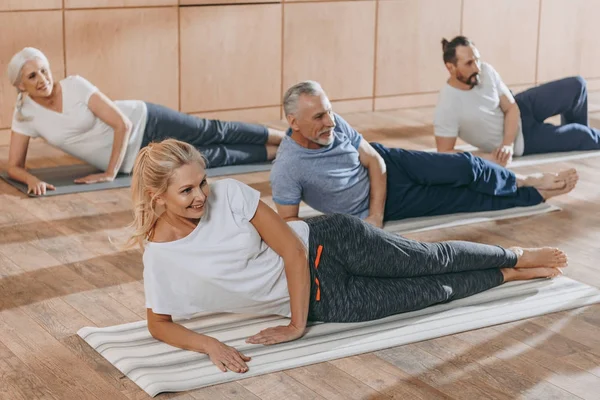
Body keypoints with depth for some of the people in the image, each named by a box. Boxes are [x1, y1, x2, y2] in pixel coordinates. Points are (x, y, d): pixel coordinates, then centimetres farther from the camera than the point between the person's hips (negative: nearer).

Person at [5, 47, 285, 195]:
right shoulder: (24, 115, -9)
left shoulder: (74, 85, -20)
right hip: (137, 159, 2)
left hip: (143, 123, -2)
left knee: (215, 132, 5)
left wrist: (110, 173, -24)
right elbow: (14, 166, -8)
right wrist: (32, 179, -33)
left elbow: (123, 123, -22)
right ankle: (277, 152, 18)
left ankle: (287, 137, 22)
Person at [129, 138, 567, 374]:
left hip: (327, 244, -1)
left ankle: (518, 256, 32)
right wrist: (209, 344, -26)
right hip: (324, 302, 1)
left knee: (434, 261, 5)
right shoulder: (159, 257, -13)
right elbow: (159, 323, -5)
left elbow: (292, 248, -16)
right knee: (435, 291, 3)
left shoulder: (229, 194, -17)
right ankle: (510, 275, 27)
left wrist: (297, 325, -17)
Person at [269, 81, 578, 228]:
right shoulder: (286, 169, -33)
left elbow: (374, 161, -9)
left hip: (385, 164, 4)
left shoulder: (334, 123, -18)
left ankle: (524, 182, 19)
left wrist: (375, 215, -20)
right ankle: (533, 195, 17)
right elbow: (287, 222, -26)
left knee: (464, 168, -8)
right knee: (465, 199, -1)